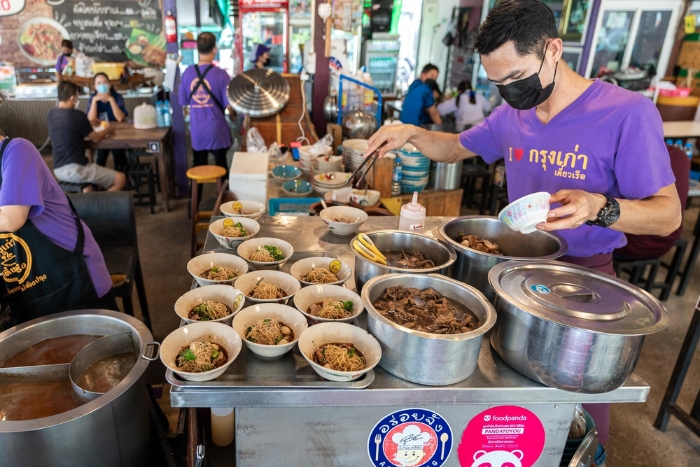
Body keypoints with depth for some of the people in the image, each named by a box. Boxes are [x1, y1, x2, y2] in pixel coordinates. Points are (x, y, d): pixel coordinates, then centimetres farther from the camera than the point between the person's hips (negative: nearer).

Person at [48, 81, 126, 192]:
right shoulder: (77, 115, -13)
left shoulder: (51, 114, 8)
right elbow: (96, 139, -1)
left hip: (58, 170, 9)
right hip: (75, 169, -9)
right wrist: (107, 130, 17)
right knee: (120, 179, -4)